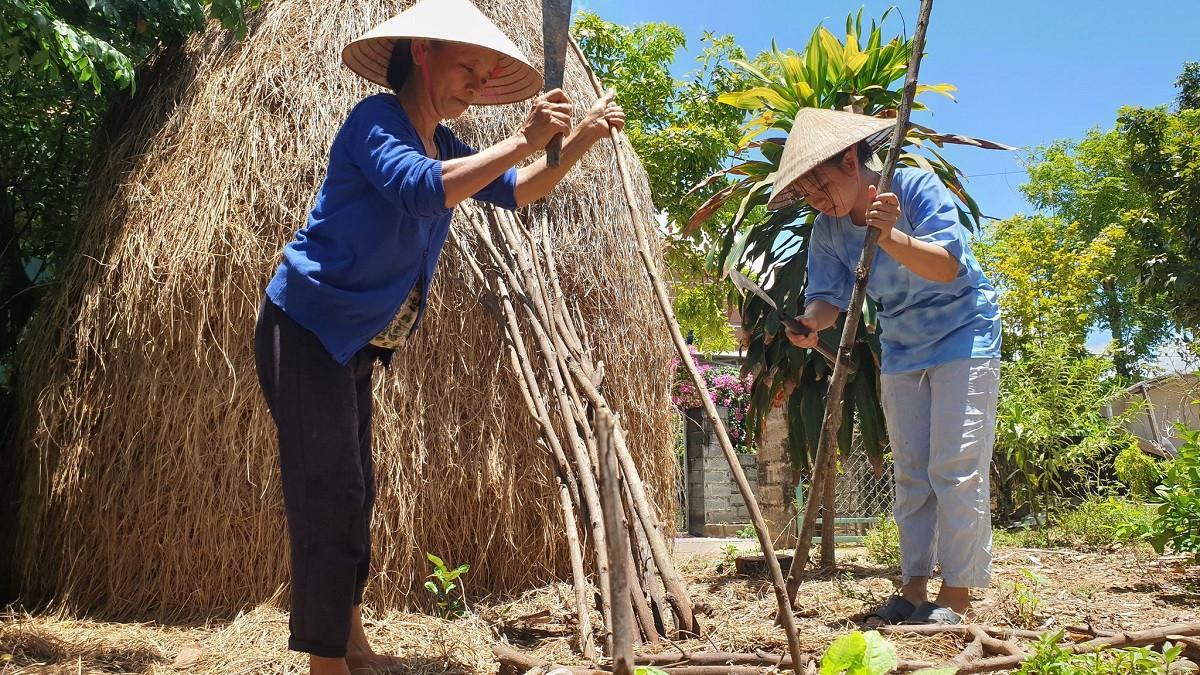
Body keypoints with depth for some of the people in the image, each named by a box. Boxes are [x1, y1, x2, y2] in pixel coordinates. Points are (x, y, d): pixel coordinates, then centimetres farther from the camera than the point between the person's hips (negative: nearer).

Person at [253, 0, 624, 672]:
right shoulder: (376, 121, -16)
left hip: (355, 344, 9)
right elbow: (422, 189, -34)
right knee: (330, 494, -10)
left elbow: (515, 191, 12)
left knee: (354, 493, 14)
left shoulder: (442, 144, 9)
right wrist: (521, 141, -33)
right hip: (307, 332, -9)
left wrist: (579, 140, -2)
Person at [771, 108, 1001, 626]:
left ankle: (956, 595, -6)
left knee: (955, 469, -11)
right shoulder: (827, 230, -4)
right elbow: (828, 295, -5)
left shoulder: (915, 186, -20)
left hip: (962, 336, -6)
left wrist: (890, 236, -41)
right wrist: (813, 322, -28)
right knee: (911, 475, 7)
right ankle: (914, 587, 13)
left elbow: (947, 265, -26)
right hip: (901, 349, 6)